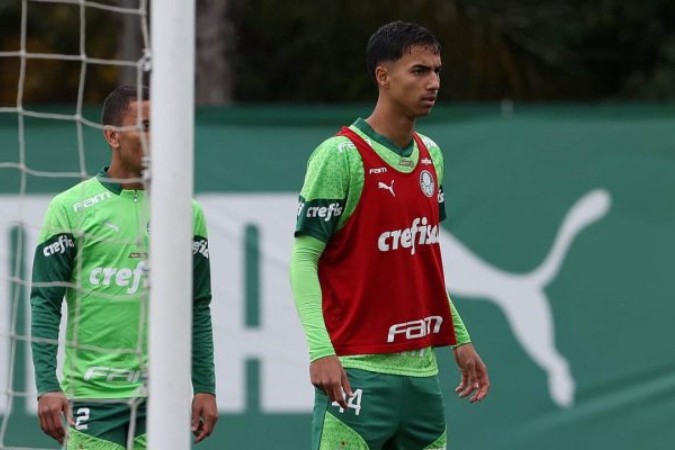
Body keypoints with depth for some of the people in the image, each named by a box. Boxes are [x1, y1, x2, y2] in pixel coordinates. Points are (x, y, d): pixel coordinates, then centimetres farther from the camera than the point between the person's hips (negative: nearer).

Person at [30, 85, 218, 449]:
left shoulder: (187, 213, 10)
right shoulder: (71, 207, 0)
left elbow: (198, 309, 14)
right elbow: (44, 303, -2)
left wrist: (205, 388, 8)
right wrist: (47, 387, -11)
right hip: (91, 397, -2)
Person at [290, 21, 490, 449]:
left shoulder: (431, 155, 13)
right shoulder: (341, 155, -10)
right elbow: (303, 258, -12)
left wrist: (460, 337, 19)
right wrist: (321, 350, -23)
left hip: (421, 368, 7)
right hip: (358, 372, -7)